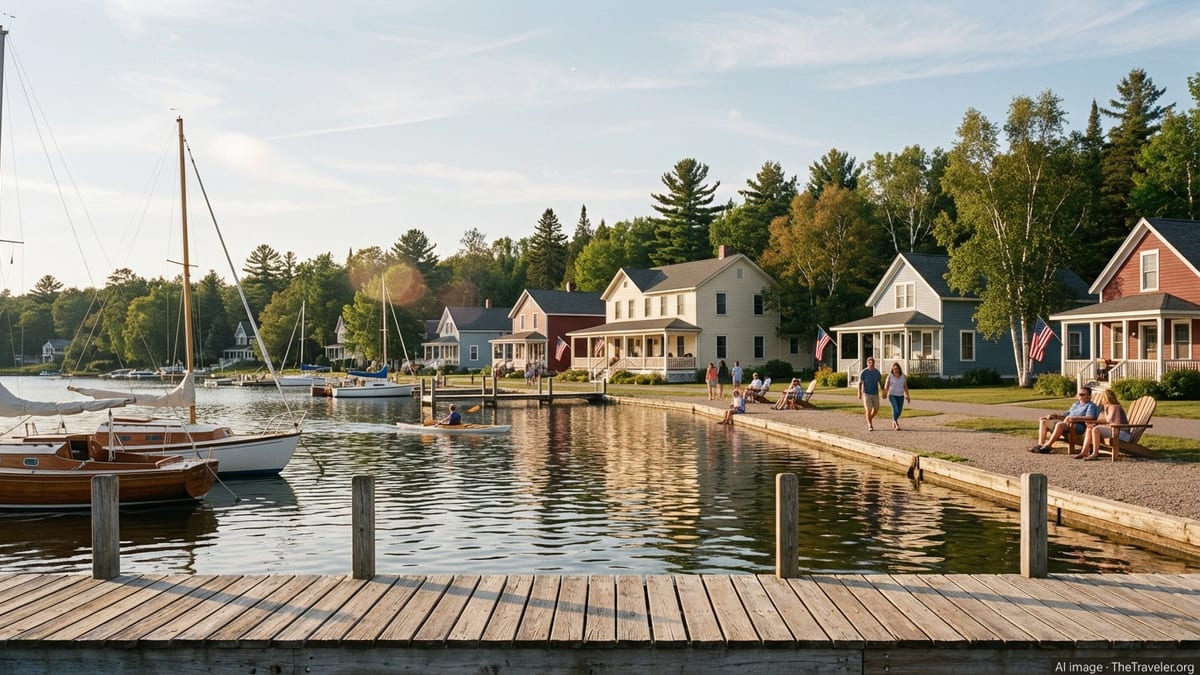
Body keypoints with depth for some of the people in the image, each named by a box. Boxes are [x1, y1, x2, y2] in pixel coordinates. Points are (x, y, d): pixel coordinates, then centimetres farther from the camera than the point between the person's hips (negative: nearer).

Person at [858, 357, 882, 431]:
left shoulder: (877, 372, 3)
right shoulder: (863, 372, -8)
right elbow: (860, 383, -7)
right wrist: (859, 394, -15)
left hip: (875, 394, 4)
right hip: (866, 394, -4)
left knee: (876, 410, 5)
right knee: (868, 410, -10)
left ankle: (869, 420, 32)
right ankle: (870, 426, -1)